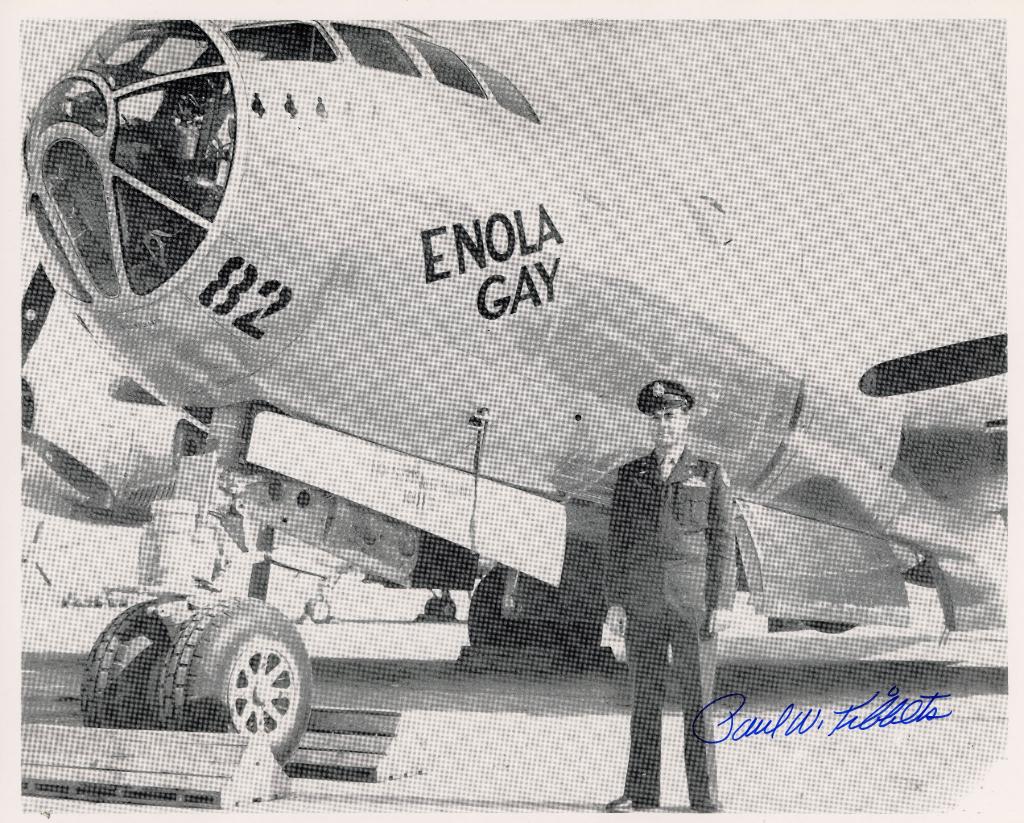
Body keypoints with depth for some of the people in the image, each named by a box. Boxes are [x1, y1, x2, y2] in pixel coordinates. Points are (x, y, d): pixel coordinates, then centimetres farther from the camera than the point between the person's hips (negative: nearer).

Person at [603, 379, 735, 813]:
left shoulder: (709, 474, 6)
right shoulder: (631, 474, 12)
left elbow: (722, 541, 3)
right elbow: (617, 538, 11)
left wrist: (720, 601, -5)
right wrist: (615, 598, 3)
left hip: (693, 602, -2)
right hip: (643, 602, 2)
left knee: (698, 699, 1)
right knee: (645, 699, 6)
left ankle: (704, 793, 9)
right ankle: (641, 791, 12)